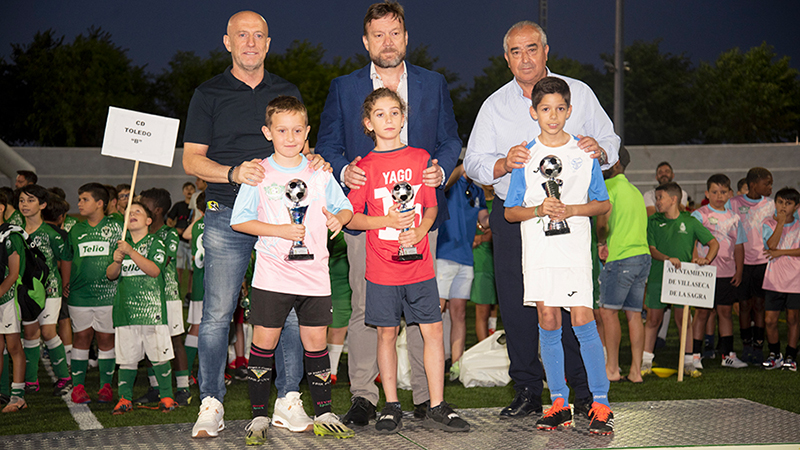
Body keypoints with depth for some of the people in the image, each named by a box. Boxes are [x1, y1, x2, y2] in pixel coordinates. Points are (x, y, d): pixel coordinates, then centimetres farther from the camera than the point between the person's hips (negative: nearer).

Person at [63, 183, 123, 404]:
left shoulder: (115, 227, 1)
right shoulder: (76, 230, 10)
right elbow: (67, 261, 17)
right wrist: (65, 286, 12)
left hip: (108, 293, -2)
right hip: (79, 294, 2)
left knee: (106, 338, 2)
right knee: (81, 337, 4)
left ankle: (106, 386, 11)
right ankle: (78, 386, 9)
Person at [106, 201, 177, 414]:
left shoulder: (155, 242, 2)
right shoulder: (121, 245, 15)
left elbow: (154, 270, -12)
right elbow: (110, 275, 12)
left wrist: (131, 252, -19)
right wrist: (117, 262, -9)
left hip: (151, 307, -3)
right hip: (126, 307, 4)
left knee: (159, 354, -2)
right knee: (126, 356, 4)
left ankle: (166, 397, 8)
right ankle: (124, 398, 12)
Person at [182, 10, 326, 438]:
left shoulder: (287, 91, 16)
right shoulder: (209, 94, 7)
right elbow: (192, 160, 3)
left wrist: (313, 161, -3)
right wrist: (233, 173, -15)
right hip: (227, 215, -2)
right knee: (217, 314, -5)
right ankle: (211, 404, 5)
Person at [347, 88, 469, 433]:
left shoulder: (421, 158, 6)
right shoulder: (364, 167, 0)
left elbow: (431, 206, 10)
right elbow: (350, 218, 1)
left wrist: (420, 230, -9)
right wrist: (387, 220, -14)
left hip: (419, 264, 2)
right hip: (382, 268, -1)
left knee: (433, 331, 0)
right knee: (387, 334, 4)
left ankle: (436, 408, 8)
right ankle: (391, 407, 15)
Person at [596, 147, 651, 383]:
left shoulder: (610, 185, -4)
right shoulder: (635, 190, 22)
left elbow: (603, 222, -14)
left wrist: (602, 242, 3)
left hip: (620, 257, -8)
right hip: (643, 255, 8)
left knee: (608, 311, -3)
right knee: (634, 313, 7)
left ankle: (612, 368, -4)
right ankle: (636, 370, 5)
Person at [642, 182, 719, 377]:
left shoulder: (689, 221, 2)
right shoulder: (653, 221, 5)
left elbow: (714, 243, 5)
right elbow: (651, 249, -2)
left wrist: (706, 259, -13)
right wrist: (667, 258, -20)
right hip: (657, 276, 1)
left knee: (683, 318, 1)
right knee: (653, 319, 4)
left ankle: (688, 362, 11)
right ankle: (646, 361, 13)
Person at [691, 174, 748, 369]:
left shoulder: (733, 217, 12)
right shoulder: (699, 215, -2)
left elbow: (738, 245, 16)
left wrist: (739, 271, 10)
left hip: (727, 274, 4)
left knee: (725, 311, 8)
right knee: (701, 312, -1)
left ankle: (728, 354, 14)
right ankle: (695, 354, 5)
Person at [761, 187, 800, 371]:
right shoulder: (769, 223, 3)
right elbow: (771, 244, -13)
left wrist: (781, 252, -14)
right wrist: (780, 222, -14)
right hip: (773, 280, 0)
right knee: (770, 320, -1)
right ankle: (774, 354, 19)